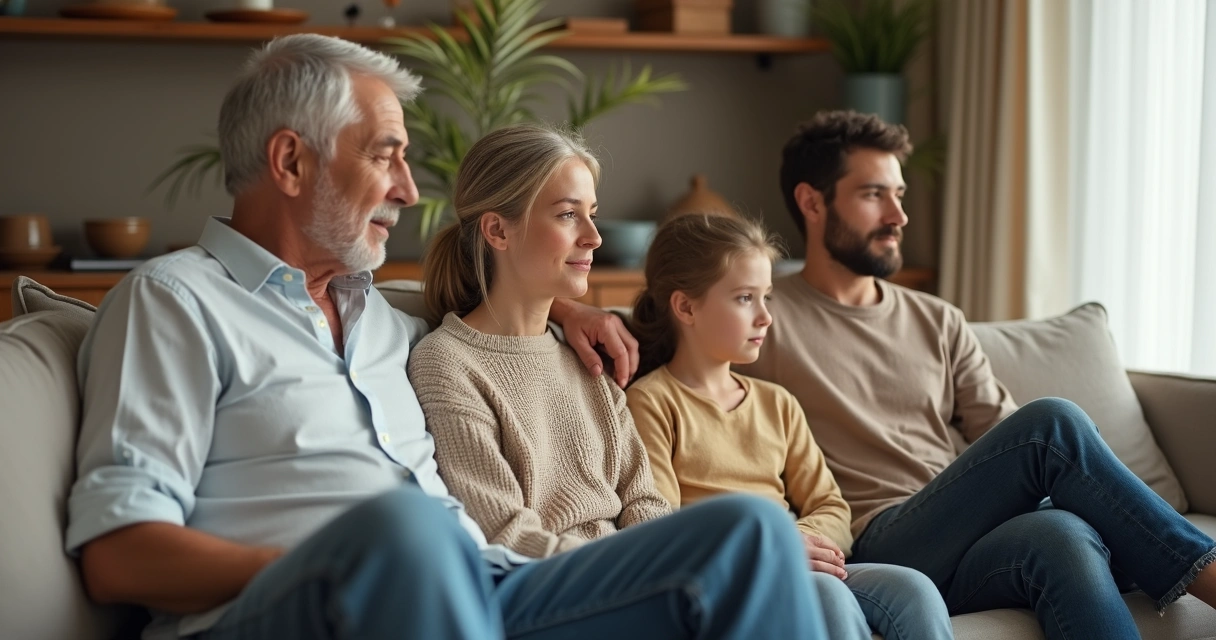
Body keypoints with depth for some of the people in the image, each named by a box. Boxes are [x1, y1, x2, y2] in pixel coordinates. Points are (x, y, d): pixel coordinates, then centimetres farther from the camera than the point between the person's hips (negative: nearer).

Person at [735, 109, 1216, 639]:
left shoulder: (939, 324, 23)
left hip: (970, 551, 4)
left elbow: (1010, 444, 16)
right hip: (872, 548, -4)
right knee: (1053, 421, -26)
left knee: (1063, 534, -35)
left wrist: (1111, 511, -2)